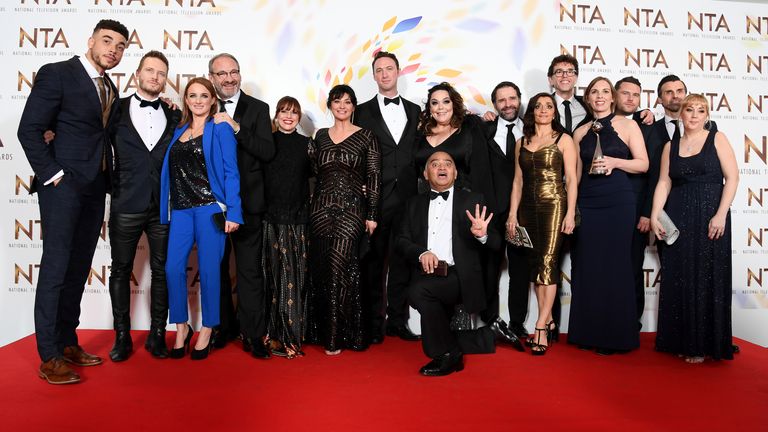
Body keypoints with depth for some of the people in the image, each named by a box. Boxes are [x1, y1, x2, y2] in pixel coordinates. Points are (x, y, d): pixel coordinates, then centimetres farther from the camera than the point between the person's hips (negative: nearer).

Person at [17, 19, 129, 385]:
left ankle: (67, 343, 21)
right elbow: (29, 129, -10)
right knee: (55, 269, -4)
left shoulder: (109, 88, 16)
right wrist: (52, 174, -13)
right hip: (64, 186, -7)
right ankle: (49, 358, 4)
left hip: (94, 189, 7)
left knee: (78, 269, 11)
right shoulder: (56, 74, -5)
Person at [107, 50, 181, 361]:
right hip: (126, 205, -1)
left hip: (164, 206, 1)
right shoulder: (117, 109, 4)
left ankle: (157, 334, 17)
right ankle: (122, 336, 18)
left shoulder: (174, 116, 9)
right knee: (121, 270, 6)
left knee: (162, 270, 6)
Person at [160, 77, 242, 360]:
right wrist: (168, 209, 9)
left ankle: (207, 331, 14)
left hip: (210, 207, -4)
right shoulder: (179, 131, 17)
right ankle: (181, 327, 14)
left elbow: (230, 172, -3)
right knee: (173, 267, -2)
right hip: (180, 209, 5)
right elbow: (171, 171, 17)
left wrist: (233, 212, -11)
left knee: (208, 269, 0)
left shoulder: (221, 129, 2)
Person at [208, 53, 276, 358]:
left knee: (250, 270, 1)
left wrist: (235, 128, -17)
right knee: (217, 268, 12)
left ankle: (253, 334, 10)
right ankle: (225, 327, 27)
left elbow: (268, 152, -9)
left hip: (246, 203, -2)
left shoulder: (257, 109, 2)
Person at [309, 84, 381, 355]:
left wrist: (372, 215, -5)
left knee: (340, 270, -10)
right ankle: (325, 331, 18)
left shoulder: (366, 137, 3)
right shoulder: (321, 136, 15)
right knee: (321, 271, 3)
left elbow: (374, 177, -1)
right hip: (321, 208, 4)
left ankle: (337, 337, 1)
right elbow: (314, 170, 16)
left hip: (351, 210, -4)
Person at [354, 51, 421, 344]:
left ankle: (398, 320, 18)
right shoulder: (364, 111, 6)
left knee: (402, 261, 7)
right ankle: (374, 323, 14)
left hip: (407, 197, 2)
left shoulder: (414, 111, 13)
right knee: (373, 262, 3)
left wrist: (419, 193, 2)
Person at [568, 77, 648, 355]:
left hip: (618, 203, -3)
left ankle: (615, 335, 11)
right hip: (587, 203, 3)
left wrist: (614, 161, -14)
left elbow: (643, 164, 1)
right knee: (586, 266, 2)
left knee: (615, 265, -1)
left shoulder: (627, 125, 5)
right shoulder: (581, 132, 12)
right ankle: (588, 333, 13)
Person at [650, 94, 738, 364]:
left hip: (710, 217, -3)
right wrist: (654, 216, -5)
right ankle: (682, 340, 17)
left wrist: (721, 214, -14)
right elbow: (664, 182, 6)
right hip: (678, 219, 3)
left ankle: (705, 344, 12)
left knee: (708, 278, 1)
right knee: (679, 278, 5)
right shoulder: (670, 146, 12)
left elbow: (732, 177, -4)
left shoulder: (717, 139, 3)